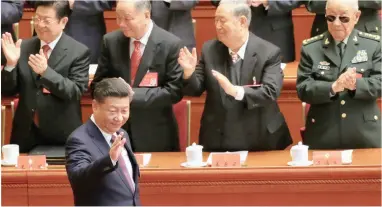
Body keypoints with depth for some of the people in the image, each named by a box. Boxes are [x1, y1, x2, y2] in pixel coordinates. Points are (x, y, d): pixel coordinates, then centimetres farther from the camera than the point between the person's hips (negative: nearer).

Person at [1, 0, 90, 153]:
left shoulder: (78, 52, -7)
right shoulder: (24, 48, 3)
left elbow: (76, 92, -15)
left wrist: (46, 71, -27)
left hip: (62, 136, -3)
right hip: (26, 134, 3)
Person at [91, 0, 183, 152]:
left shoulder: (170, 44, -10)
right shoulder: (111, 41, 1)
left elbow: (174, 91, -12)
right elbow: (98, 85, 7)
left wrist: (132, 95, -20)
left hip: (154, 135, -3)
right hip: (115, 130, 3)